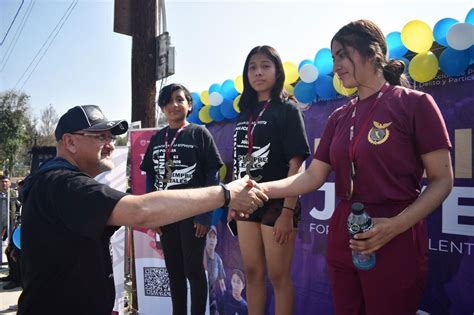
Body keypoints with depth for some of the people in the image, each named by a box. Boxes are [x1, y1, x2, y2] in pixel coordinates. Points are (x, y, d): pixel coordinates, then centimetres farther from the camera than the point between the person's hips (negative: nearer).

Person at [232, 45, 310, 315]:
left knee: (279, 275, 5)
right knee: (253, 272, 14)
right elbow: (239, 162, 13)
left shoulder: (287, 110, -7)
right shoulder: (245, 113, 11)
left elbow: (295, 164, -13)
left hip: (277, 203, -6)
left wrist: (288, 211, -18)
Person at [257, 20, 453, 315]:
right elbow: (313, 177, 3)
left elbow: (442, 180, -9)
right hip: (343, 236, 6)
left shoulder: (415, 103, -7)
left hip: (395, 241, -5)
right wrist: (262, 190, -11)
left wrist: (396, 225, -23)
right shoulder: (339, 117, 8)